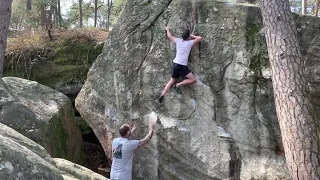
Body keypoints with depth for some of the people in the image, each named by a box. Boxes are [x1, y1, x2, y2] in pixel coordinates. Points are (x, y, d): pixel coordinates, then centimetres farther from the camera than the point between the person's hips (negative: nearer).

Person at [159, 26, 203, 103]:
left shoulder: (178, 41, 7)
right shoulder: (190, 43, -6)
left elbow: (170, 36, 24)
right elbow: (200, 38, 0)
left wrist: (167, 29, 42)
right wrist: (193, 36, 14)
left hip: (175, 64, 7)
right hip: (182, 66, -7)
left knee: (172, 81, 18)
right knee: (193, 80, -8)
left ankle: (162, 95, 5)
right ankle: (178, 85, -9)